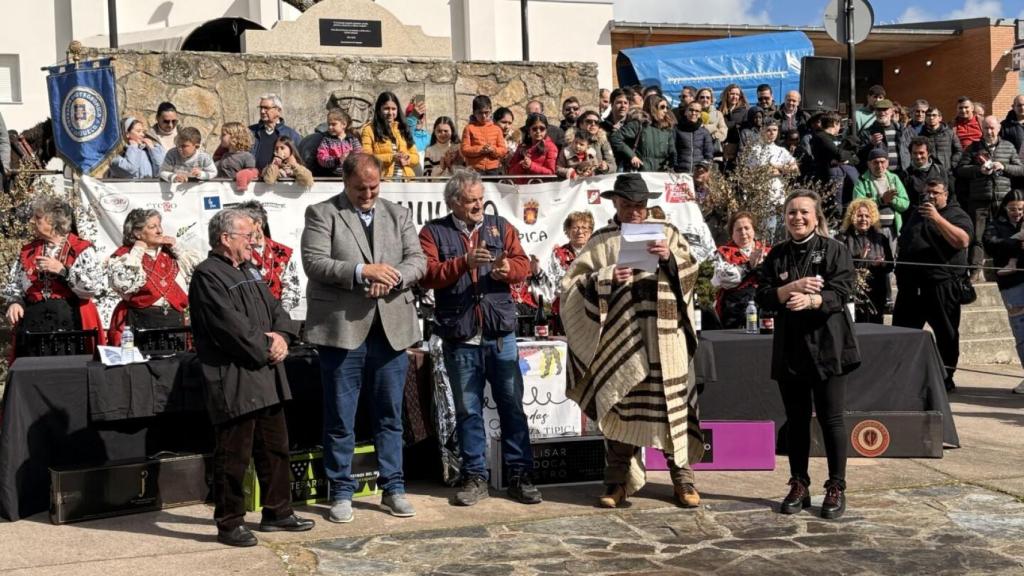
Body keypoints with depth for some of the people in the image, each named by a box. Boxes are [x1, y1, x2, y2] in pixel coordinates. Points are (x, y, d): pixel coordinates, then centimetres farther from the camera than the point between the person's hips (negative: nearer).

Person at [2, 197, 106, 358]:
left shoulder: (82, 250, -2)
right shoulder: (27, 251, 14)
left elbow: (97, 287, -11)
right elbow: (13, 285, 18)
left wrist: (63, 270, -16)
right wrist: (14, 302, -2)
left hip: (71, 322, -4)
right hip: (32, 323, 4)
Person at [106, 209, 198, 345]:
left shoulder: (170, 252, 16)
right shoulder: (123, 256, 2)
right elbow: (124, 284, -16)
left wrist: (176, 247, 8)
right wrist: (137, 252, -6)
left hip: (174, 319, 4)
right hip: (141, 321, -4)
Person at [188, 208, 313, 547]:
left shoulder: (248, 272, 18)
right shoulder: (207, 276, -11)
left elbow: (276, 309, 15)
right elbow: (232, 326, -20)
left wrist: (282, 336, -5)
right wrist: (265, 348, -12)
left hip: (267, 380, 9)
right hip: (234, 382, -9)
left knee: (275, 448, 16)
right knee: (233, 455, -2)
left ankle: (277, 512, 28)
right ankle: (229, 523, 9)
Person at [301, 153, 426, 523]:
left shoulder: (399, 214, 14)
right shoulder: (322, 214, 0)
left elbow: (417, 261, 6)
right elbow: (314, 263, -11)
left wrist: (392, 278, -15)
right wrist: (363, 271, -21)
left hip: (391, 328, 4)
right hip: (341, 328, -3)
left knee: (390, 415, 11)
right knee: (340, 419, 4)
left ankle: (393, 489, 21)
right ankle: (341, 493, 15)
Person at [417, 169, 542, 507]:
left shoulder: (500, 227, 12)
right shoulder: (434, 232, 4)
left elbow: (523, 264, 3)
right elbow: (427, 276, -9)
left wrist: (508, 268, -19)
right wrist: (463, 262, -21)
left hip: (500, 335, 2)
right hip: (459, 339, -1)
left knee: (512, 406, 4)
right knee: (468, 410, 7)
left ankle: (519, 475, 12)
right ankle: (475, 477, 17)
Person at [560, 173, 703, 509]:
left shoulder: (666, 232, 13)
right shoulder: (601, 241, 9)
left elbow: (691, 271, 7)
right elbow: (574, 283, 3)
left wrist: (670, 258, -12)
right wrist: (607, 278, -14)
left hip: (664, 337, 0)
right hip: (619, 339, 0)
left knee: (673, 407, 1)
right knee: (620, 409, 2)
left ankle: (683, 478, 10)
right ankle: (618, 481, 11)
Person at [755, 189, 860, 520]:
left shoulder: (835, 250, -1)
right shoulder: (777, 255, 10)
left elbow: (841, 293, -12)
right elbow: (763, 297, 2)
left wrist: (810, 300, -29)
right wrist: (792, 288, -14)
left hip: (827, 346, -3)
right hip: (789, 347, 4)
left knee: (831, 418, -1)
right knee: (796, 419, 9)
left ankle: (836, 488, 9)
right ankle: (799, 485, 20)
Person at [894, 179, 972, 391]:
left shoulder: (957, 215, 1)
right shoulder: (916, 213, 20)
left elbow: (962, 241, -18)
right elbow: (902, 241, 27)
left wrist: (937, 218, -23)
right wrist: (900, 272, 14)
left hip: (942, 284, -5)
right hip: (910, 285, 5)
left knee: (946, 333, 2)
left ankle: (946, 377, 10)